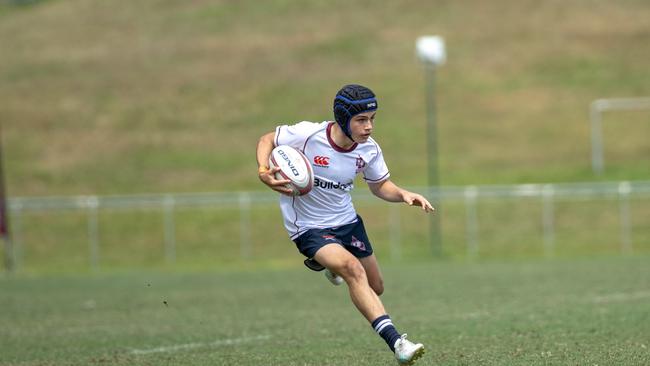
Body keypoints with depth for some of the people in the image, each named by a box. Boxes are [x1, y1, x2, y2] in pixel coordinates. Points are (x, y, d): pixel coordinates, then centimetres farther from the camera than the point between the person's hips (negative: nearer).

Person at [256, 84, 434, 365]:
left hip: (346, 221, 6)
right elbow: (267, 140, -8)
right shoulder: (307, 134, -24)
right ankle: (396, 344, -35)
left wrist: (404, 195, -14)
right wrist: (263, 171, -26)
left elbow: (380, 186, 6)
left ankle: (333, 265, 51)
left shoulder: (369, 149, -10)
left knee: (375, 288, 16)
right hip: (308, 227, -6)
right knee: (353, 269, -31)